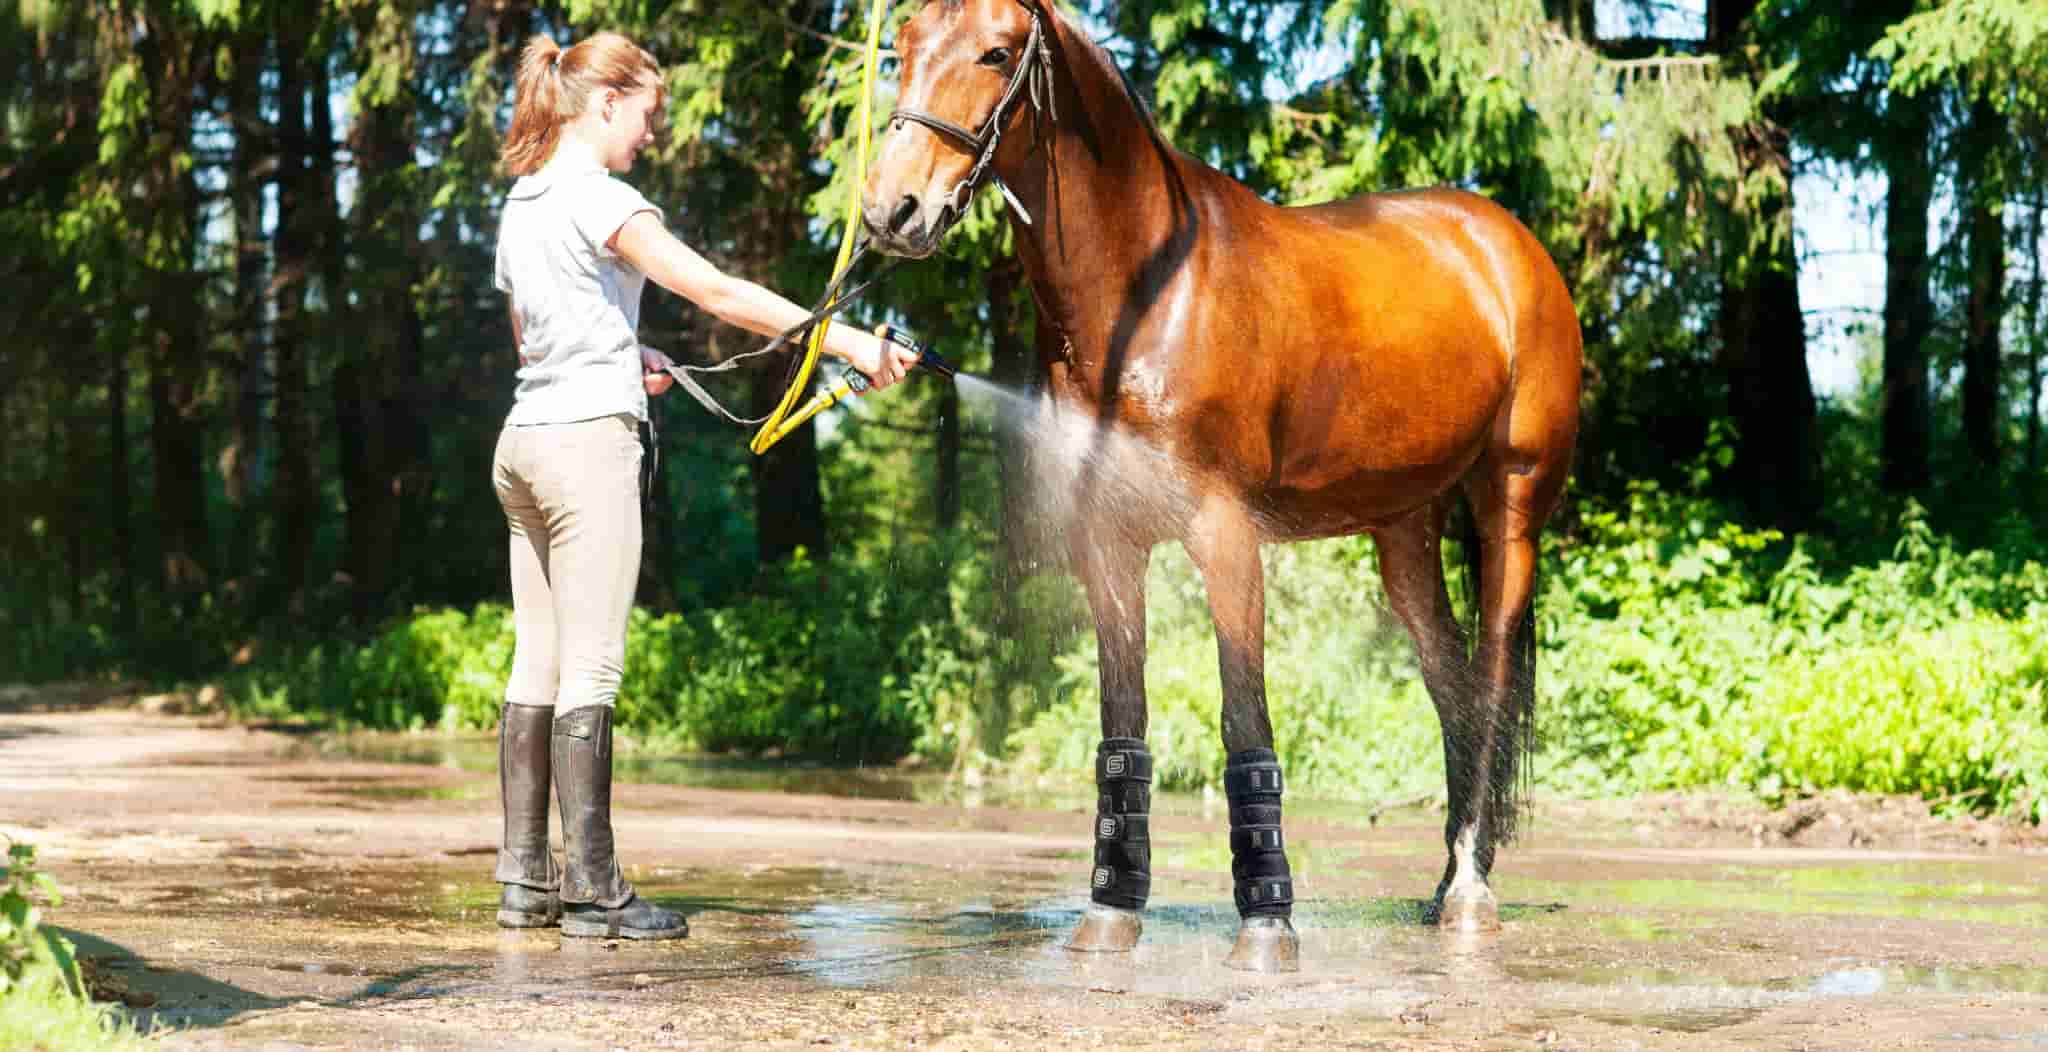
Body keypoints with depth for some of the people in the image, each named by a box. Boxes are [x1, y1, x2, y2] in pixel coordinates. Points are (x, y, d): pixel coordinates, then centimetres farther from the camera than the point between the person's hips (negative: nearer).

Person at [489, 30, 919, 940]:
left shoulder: (521, 202, 15)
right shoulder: (597, 199, -12)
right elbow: (717, 293, -20)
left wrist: (625, 358, 24)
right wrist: (845, 339, -21)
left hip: (523, 444, 9)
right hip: (589, 437, -9)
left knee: (537, 666, 9)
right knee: (590, 670, -7)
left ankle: (526, 878, 10)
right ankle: (592, 888, -6)